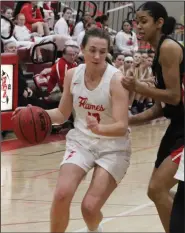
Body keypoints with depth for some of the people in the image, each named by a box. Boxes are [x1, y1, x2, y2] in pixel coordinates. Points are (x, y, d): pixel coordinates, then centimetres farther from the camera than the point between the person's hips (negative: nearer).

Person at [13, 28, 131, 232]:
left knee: (90, 207, -11)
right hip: (81, 141, 3)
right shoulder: (72, 75, -5)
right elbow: (62, 114, 8)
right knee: (61, 194, -19)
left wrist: (99, 128, -44)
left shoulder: (116, 79, -19)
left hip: (113, 147, -3)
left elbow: (121, 127, -24)